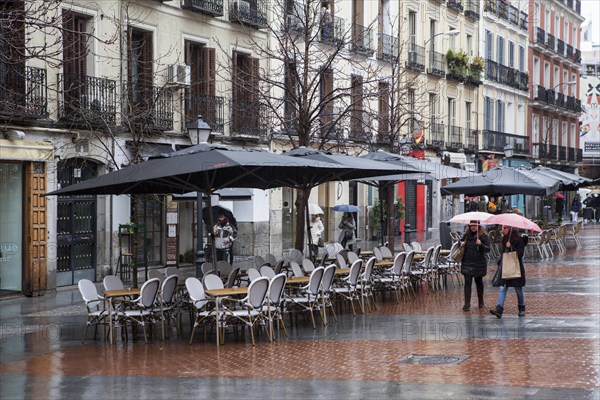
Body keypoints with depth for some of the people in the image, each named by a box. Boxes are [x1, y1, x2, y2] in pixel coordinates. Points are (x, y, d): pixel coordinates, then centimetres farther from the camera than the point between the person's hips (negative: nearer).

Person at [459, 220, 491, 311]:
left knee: (479, 282, 14)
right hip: (467, 263, 2)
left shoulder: (483, 236, -7)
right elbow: (461, 242, 20)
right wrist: (461, 244, -3)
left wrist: (481, 244, -31)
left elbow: (488, 249, -13)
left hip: (479, 263, -2)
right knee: (467, 282, -7)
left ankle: (481, 302, 31)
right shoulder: (467, 235, 3)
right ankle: (467, 304, -8)